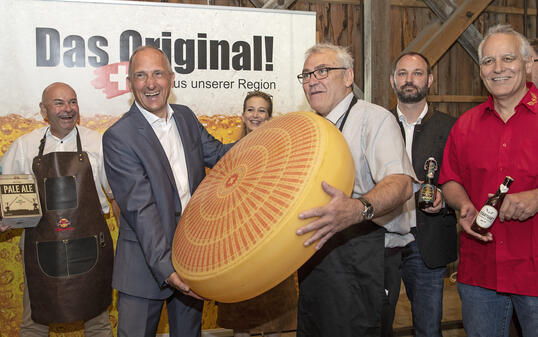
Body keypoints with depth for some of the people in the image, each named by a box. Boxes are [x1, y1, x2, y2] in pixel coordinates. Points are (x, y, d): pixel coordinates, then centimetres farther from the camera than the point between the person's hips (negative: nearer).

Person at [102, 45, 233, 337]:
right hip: (146, 263, -6)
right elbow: (139, 208, -22)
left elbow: (218, 155, 13)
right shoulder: (118, 137, -16)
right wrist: (166, 268, -30)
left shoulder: (185, 117, 5)